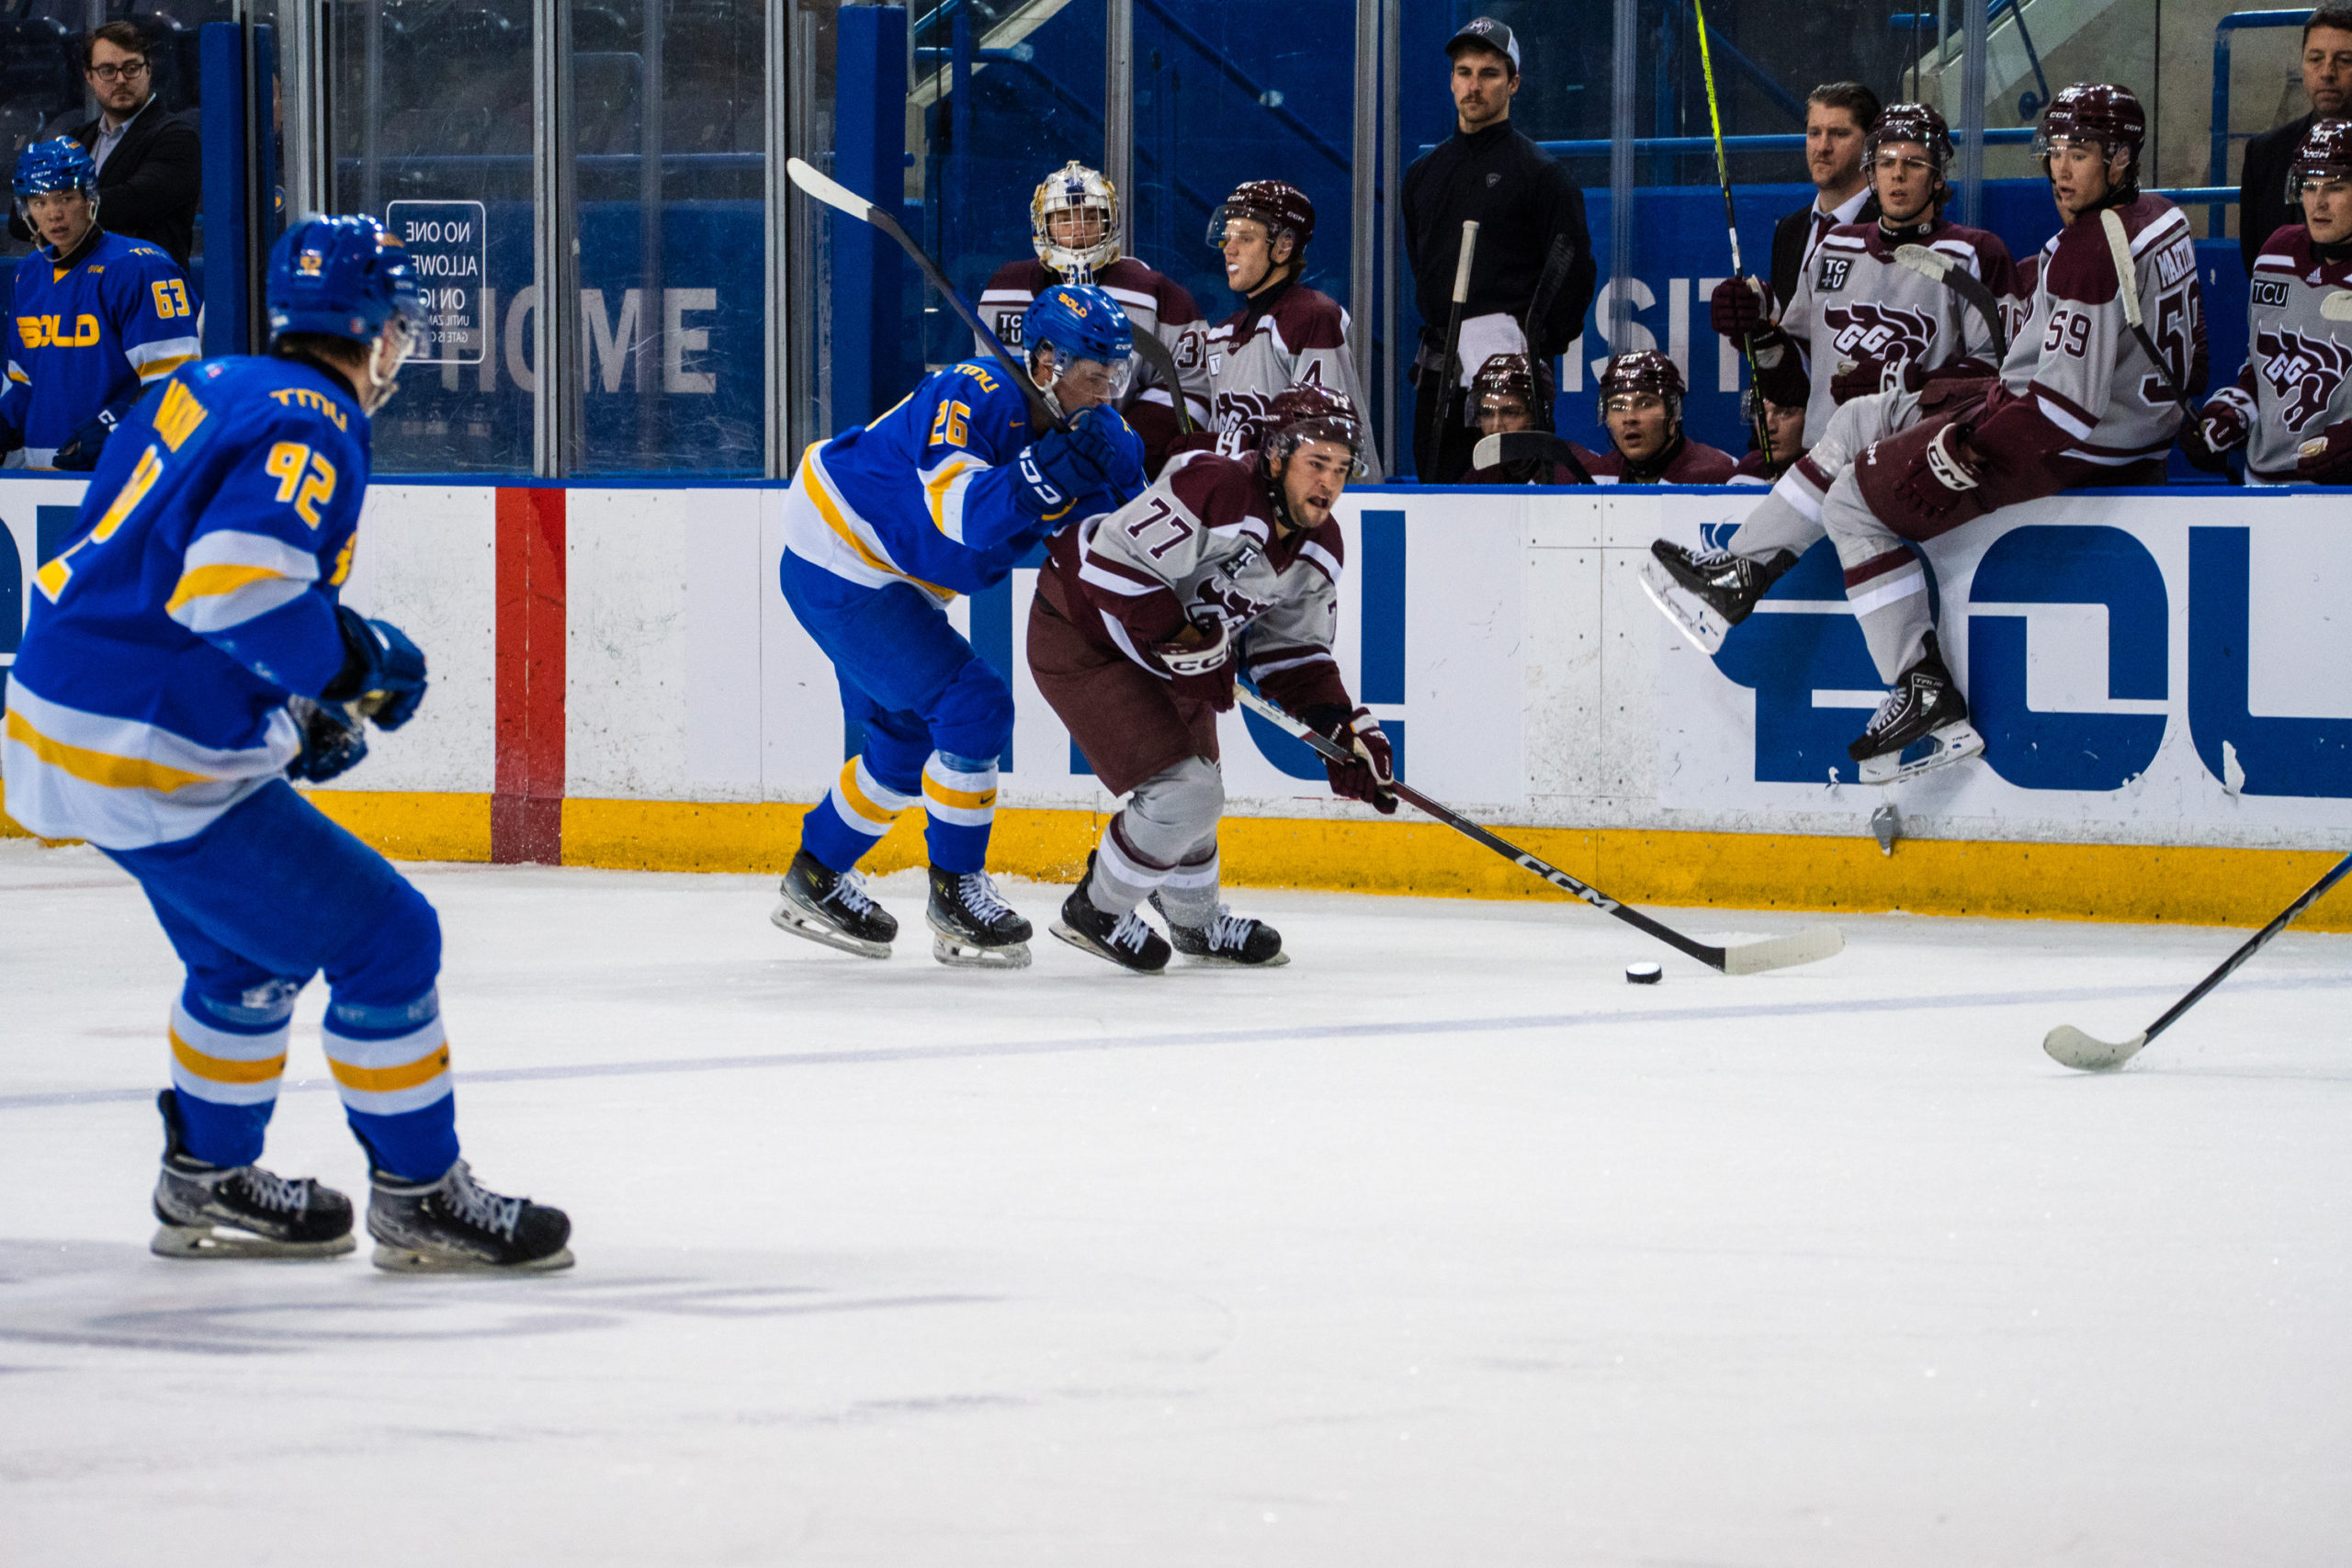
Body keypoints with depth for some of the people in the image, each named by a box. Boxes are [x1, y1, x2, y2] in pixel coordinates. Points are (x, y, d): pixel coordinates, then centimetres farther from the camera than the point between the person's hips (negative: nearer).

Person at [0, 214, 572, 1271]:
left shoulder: (205, 391, 12)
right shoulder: (311, 432, -16)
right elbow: (237, 586, -31)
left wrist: (297, 707, 19)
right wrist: (358, 662, -14)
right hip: (154, 771, -10)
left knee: (254, 951, 26)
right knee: (386, 941, -2)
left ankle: (208, 1183, 37)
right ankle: (417, 1196, 7)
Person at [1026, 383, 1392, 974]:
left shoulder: (1319, 549, -4)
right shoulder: (1215, 489, -32)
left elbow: (1292, 650, 4)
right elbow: (1115, 563, -33)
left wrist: (1344, 727, -10)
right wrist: (1189, 647, -31)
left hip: (1164, 648, 9)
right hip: (1081, 635, -9)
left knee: (1195, 795, 19)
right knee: (1183, 792, -16)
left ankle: (1197, 921, 44)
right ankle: (1096, 911, 5)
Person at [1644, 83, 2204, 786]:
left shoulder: (2089, 253, -25)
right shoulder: (2160, 218, 6)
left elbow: (2070, 403, -26)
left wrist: (1972, 447, -15)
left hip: (2085, 450, -11)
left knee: (1857, 500, -3)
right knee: (1862, 421, 17)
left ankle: (1924, 693, -4)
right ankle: (1742, 571, 20)